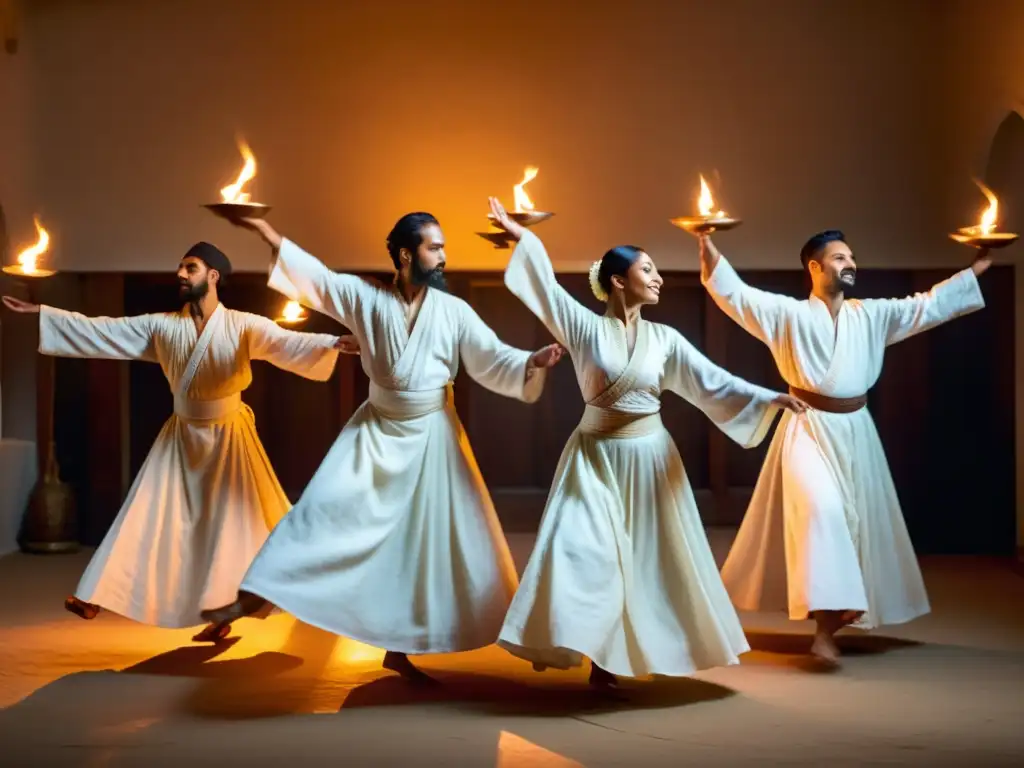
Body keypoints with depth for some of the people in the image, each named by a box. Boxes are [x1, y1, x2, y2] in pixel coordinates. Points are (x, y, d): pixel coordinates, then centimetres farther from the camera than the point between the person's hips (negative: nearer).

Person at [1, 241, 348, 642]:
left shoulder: (243, 327, -14)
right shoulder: (162, 326, -3)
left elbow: (288, 344, -27)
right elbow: (100, 331, 1)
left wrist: (334, 343, -46)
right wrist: (40, 312, 0)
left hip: (229, 438, -3)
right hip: (181, 438, 3)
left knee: (232, 523, 1)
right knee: (150, 517, 3)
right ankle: (96, 597, 3)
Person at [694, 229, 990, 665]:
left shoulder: (871, 315, 7)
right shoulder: (788, 314, -5)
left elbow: (928, 306, 11)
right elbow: (734, 293, -12)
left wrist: (977, 270, 10)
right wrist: (708, 246, -24)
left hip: (855, 432, 6)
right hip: (809, 430, -5)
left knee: (857, 521, 10)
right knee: (821, 513, -21)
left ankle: (839, 613, 26)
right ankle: (824, 629, -19)